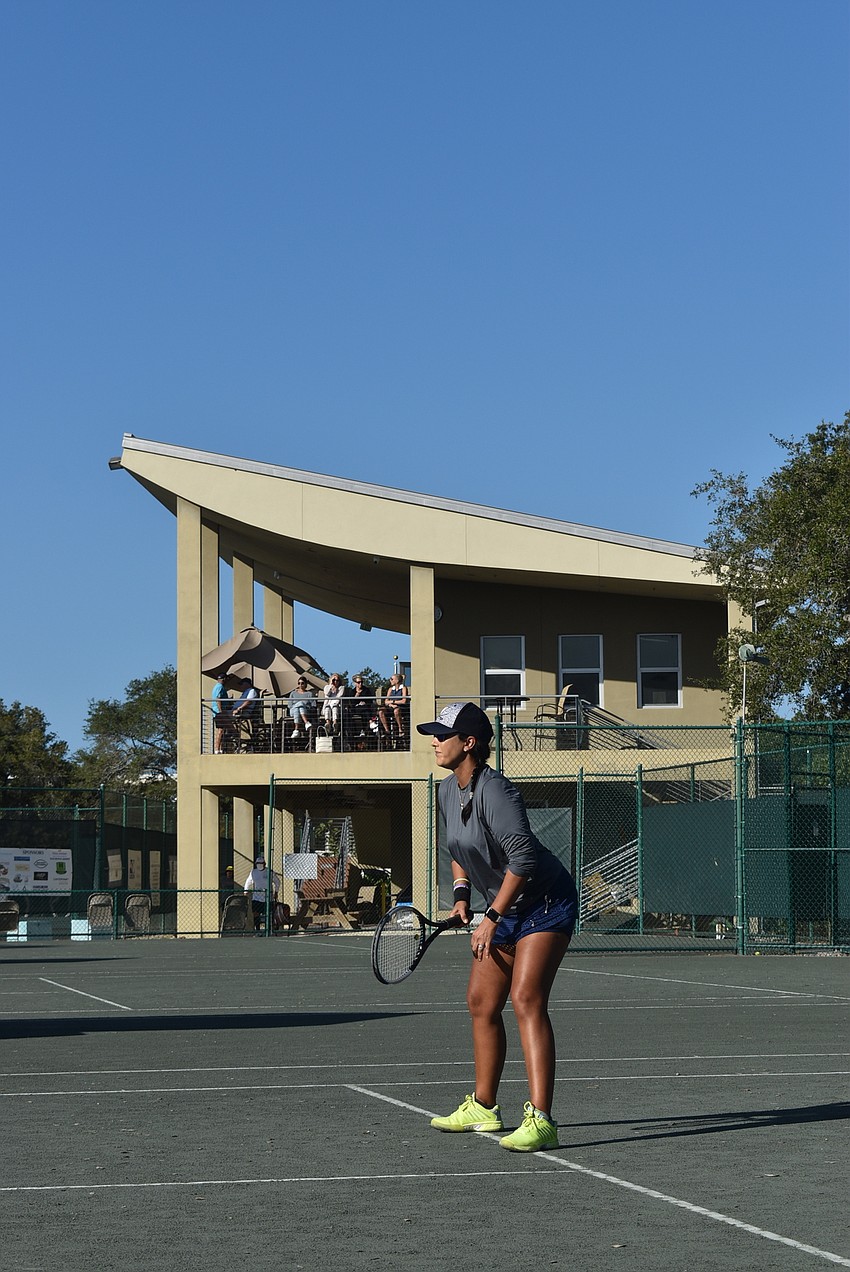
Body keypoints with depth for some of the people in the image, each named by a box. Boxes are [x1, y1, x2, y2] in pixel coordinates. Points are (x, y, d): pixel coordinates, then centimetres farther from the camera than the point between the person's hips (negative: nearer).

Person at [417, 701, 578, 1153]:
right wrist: (462, 893, 7)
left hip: (546, 901, -10)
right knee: (481, 1002, 13)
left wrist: (492, 918, -23)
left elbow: (523, 857, -28)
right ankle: (483, 1107, 29)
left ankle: (540, 1120, -26)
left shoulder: (494, 791, -24)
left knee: (527, 1000, -21)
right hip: (506, 910, 10)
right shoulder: (448, 791, 5)